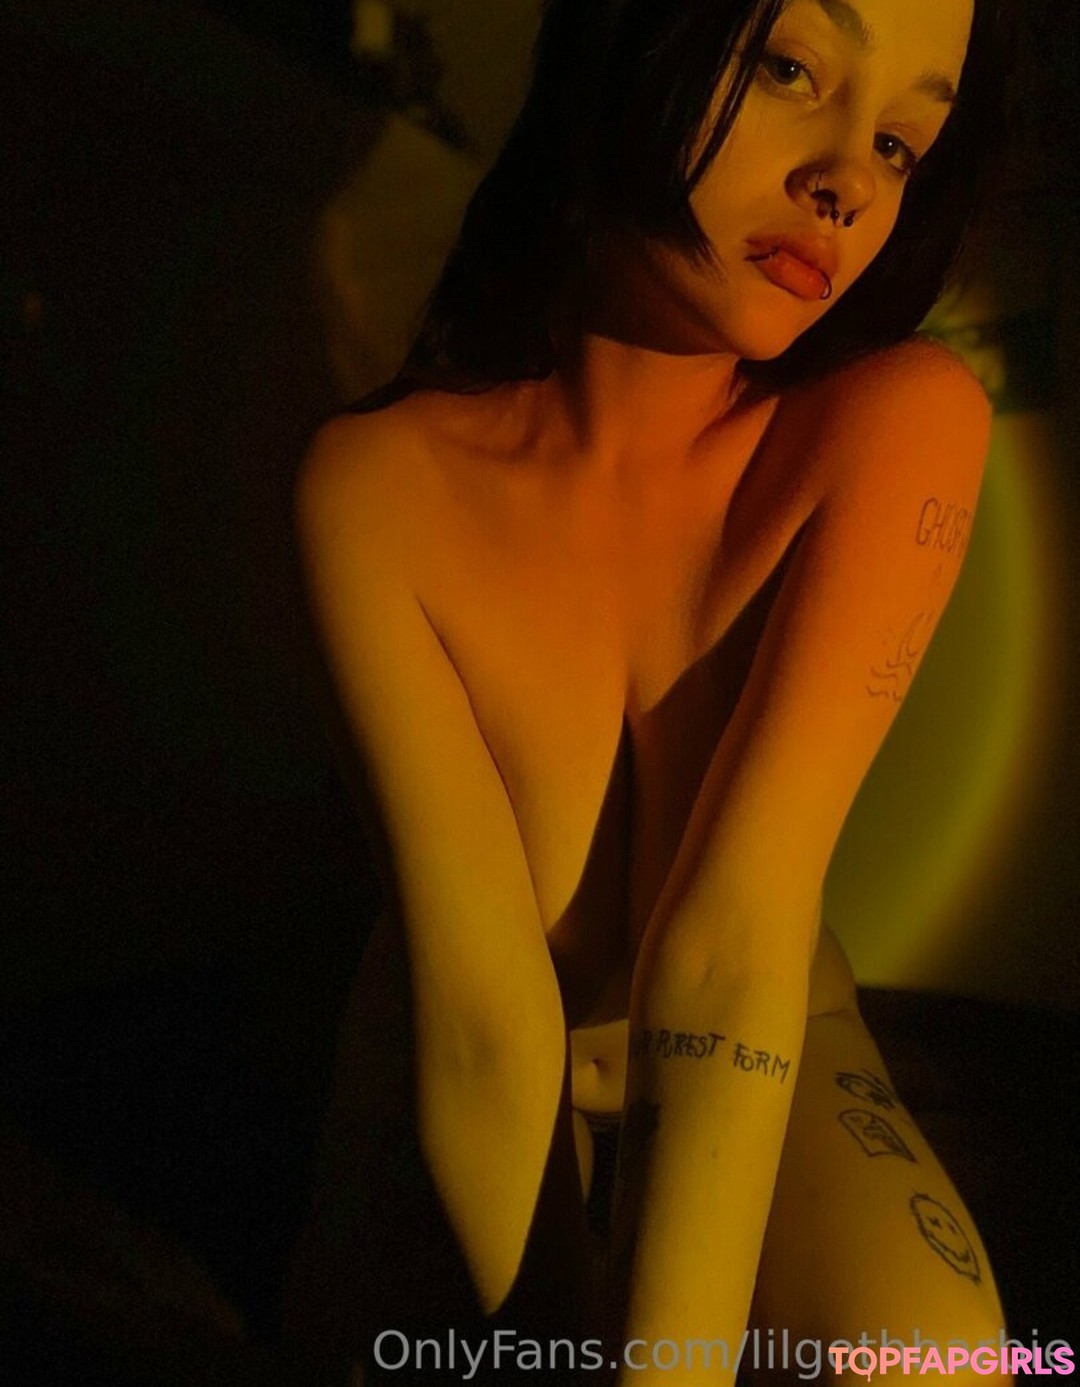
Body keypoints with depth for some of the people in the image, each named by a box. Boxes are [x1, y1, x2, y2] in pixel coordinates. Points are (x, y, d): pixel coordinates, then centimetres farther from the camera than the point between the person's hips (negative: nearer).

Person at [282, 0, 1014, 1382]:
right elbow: (483, 1020, -27)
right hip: (461, 1066, 1)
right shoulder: (382, 486, -23)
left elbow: (732, 947, -30)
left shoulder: (899, 422, -24)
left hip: (755, 1048, 0)